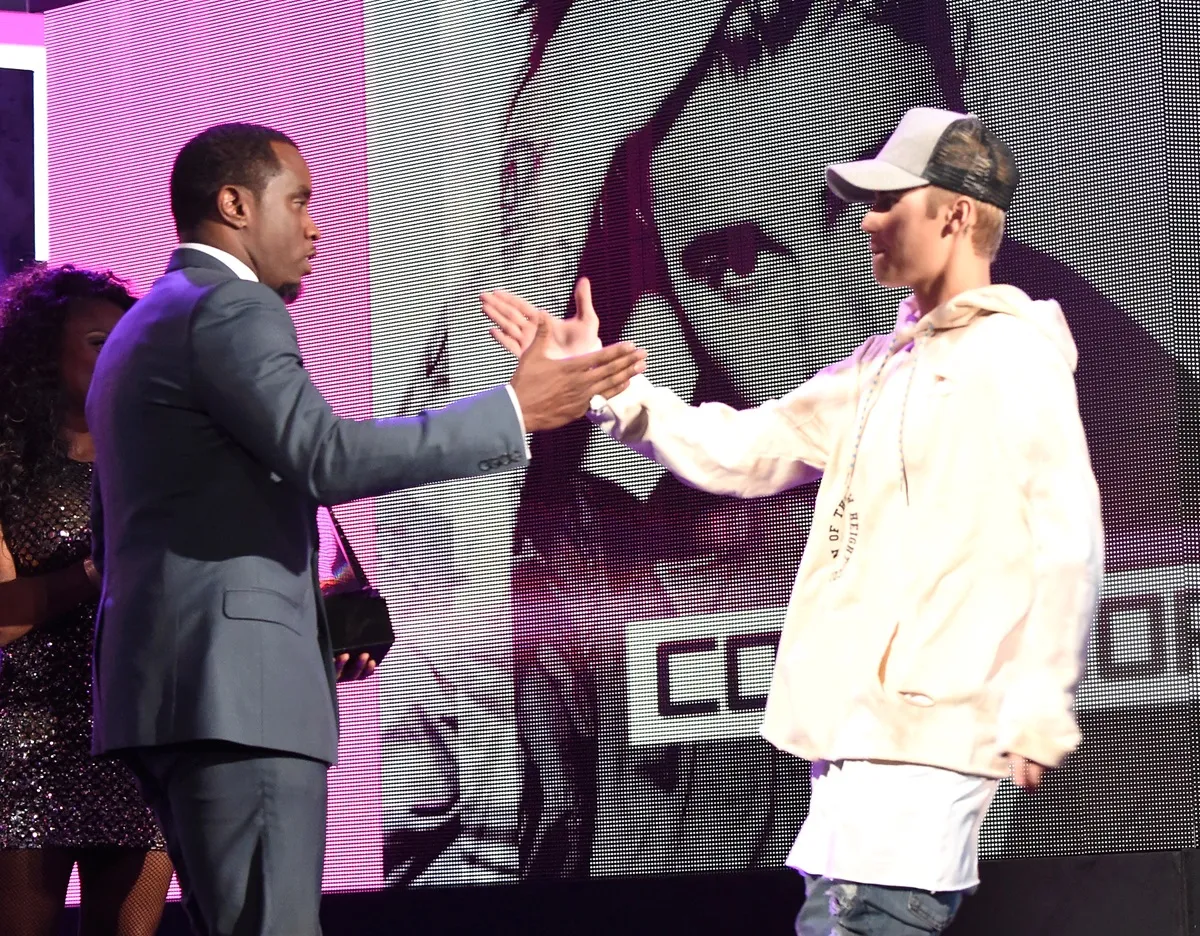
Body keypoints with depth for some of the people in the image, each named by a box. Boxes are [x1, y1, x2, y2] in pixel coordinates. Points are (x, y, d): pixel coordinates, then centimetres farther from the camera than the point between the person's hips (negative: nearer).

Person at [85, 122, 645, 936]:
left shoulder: (141, 327, 25)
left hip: (164, 684, 11)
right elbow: (325, 457, -21)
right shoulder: (229, 307, -7)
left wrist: (305, 619, 22)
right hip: (234, 685, -11)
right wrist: (515, 412, -18)